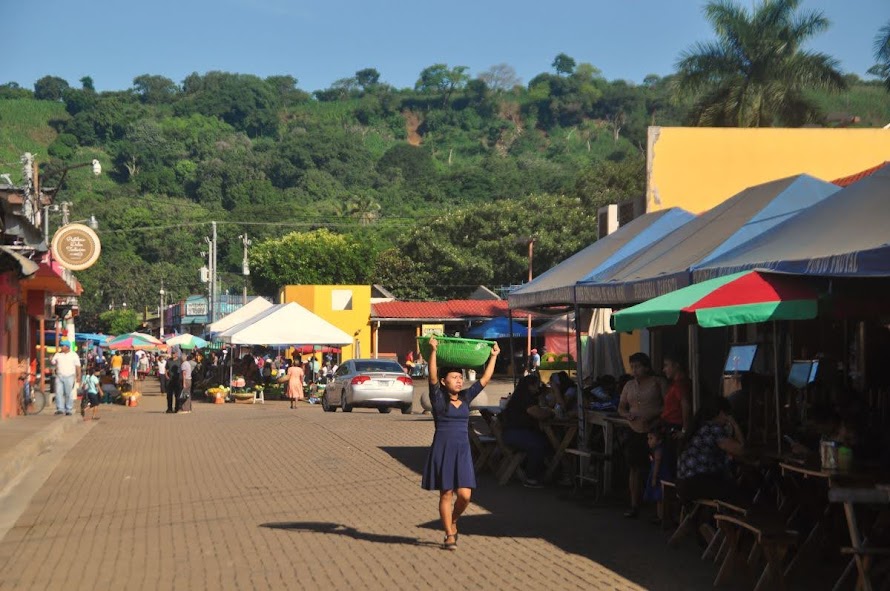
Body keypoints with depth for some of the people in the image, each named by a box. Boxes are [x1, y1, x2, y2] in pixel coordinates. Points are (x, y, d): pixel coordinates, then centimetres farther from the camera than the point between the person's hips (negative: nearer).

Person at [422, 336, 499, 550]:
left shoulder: (466, 398, 10)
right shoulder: (438, 398, -2)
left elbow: (485, 379, 13)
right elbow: (432, 376, -16)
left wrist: (493, 356, 13)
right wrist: (433, 351, -26)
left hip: (462, 451, 4)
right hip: (442, 449, -4)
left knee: (464, 495, -5)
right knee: (446, 493, 1)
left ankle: (453, 521, 24)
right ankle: (449, 535, 11)